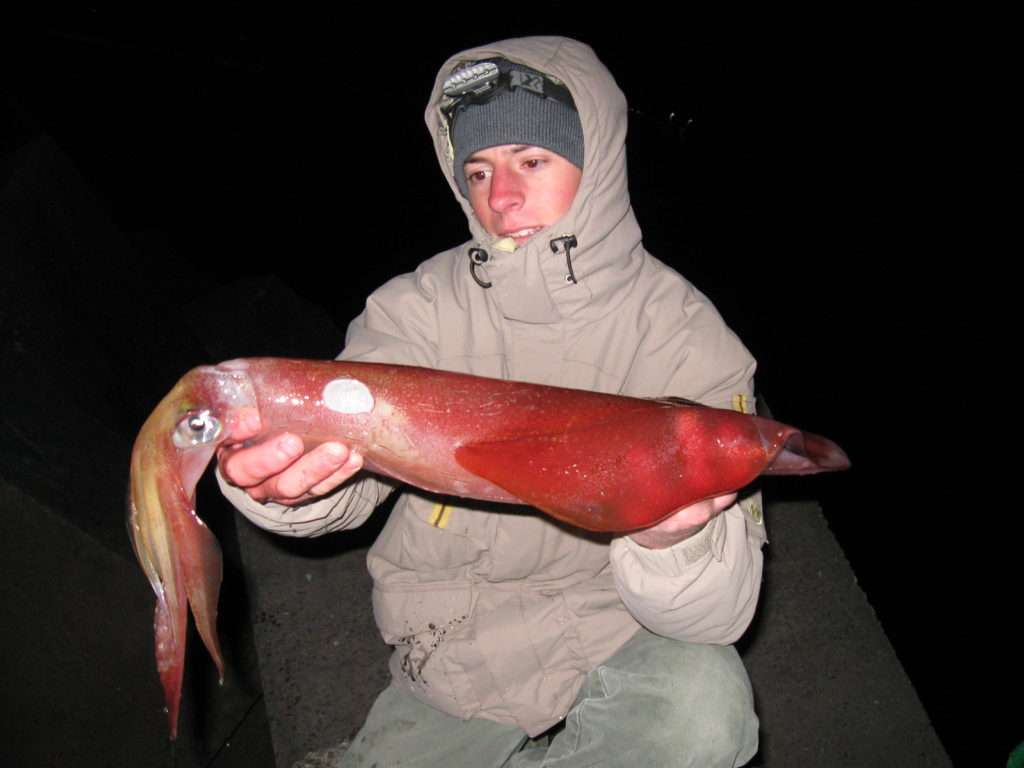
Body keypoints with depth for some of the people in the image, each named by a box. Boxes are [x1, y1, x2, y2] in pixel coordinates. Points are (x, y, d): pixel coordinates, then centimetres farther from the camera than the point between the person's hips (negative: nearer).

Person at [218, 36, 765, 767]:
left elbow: (719, 611, -20)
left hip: (613, 643, -2)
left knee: (701, 699, -30)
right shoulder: (422, 307, -8)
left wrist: (671, 542, -44)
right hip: (452, 655, 3)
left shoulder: (685, 336, -15)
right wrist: (284, 484, -44)